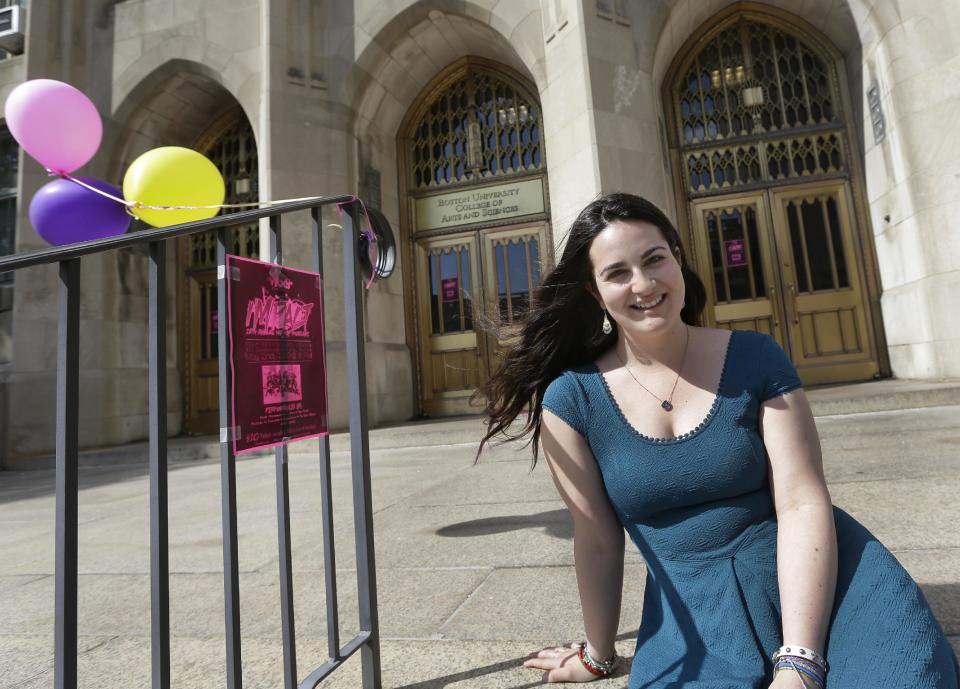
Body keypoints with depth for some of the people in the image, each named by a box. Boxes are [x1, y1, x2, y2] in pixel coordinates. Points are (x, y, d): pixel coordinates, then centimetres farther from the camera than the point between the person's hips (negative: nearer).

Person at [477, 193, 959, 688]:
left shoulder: (753, 358, -8)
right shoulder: (570, 398, -11)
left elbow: (803, 503, -13)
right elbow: (597, 540, -3)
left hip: (818, 584, 1)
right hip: (693, 616, 0)